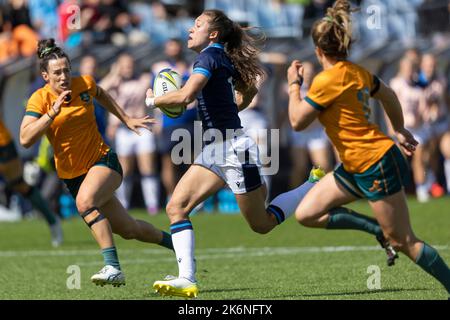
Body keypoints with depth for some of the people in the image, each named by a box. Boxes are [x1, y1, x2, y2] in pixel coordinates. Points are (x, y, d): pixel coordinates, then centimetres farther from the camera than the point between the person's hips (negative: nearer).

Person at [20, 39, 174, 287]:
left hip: (102, 160, -2)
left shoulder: (84, 84, -6)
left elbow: (101, 96, 20)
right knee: (128, 230, 8)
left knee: (85, 201, -35)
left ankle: (113, 268, -37)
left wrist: (126, 120, 20)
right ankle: (174, 243, 34)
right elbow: (25, 139, -24)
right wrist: (53, 113, -31)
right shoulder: (39, 99, -11)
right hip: (72, 174, 2)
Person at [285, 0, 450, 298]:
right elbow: (389, 96, 24)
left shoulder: (327, 80, -18)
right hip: (356, 167, 9)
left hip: (376, 165, -9)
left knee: (404, 242, -5)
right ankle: (380, 229, 7)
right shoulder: (357, 72, 8)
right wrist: (400, 131, 38)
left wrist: (294, 84, 1)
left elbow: (298, 121, -13)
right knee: (306, 214, 7)